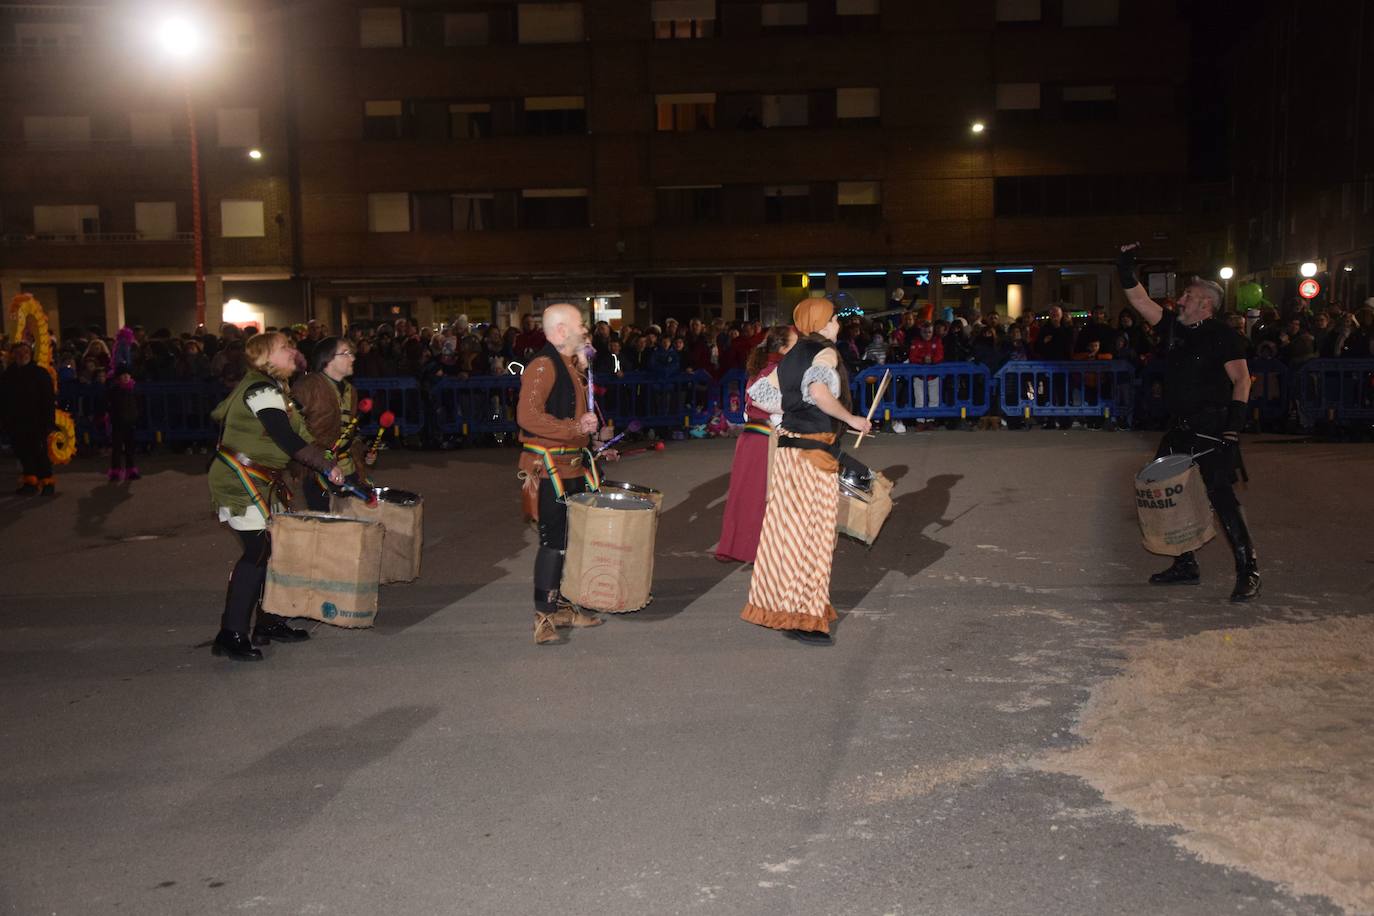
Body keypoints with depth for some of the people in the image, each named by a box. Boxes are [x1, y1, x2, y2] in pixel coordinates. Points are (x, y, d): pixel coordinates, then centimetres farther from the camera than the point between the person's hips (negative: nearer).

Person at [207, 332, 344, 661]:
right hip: (241, 481, -10)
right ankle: (231, 635, -8)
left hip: (260, 482, 10)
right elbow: (288, 440, -23)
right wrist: (327, 466, -19)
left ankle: (269, 624, 18)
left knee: (275, 546, 9)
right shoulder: (262, 389, -16)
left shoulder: (274, 387, 16)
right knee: (258, 550, -11)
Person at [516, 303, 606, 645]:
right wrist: (576, 428, -25)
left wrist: (582, 370, 11)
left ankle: (562, 605, 27)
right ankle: (543, 617, 1)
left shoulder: (569, 363, 14)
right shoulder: (543, 366, -16)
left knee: (568, 538, 16)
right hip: (549, 469, -10)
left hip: (572, 465, 10)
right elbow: (528, 416, -25)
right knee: (553, 541, -6)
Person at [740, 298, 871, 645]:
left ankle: (778, 604, 24)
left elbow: (760, 393, 17)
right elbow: (818, 390, -31)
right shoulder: (826, 352, -11)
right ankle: (804, 618, 1)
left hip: (788, 447, 8)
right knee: (812, 531, -3)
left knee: (787, 528, 14)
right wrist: (851, 419, -20)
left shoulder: (791, 356, 13)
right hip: (814, 451, -8)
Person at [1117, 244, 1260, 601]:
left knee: (1221, 495, -13)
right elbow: (1140, 301, 11)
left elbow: (1241, 379, -11)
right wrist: (1126, 271, -1)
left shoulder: (1221, 335, -6)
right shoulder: (1173, 328, 12)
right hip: (1179, 430, 8)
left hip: (1213, 429, -8)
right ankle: (1186, 566, 21)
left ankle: (1248, 572, -9)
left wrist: (1234, 420, -19)